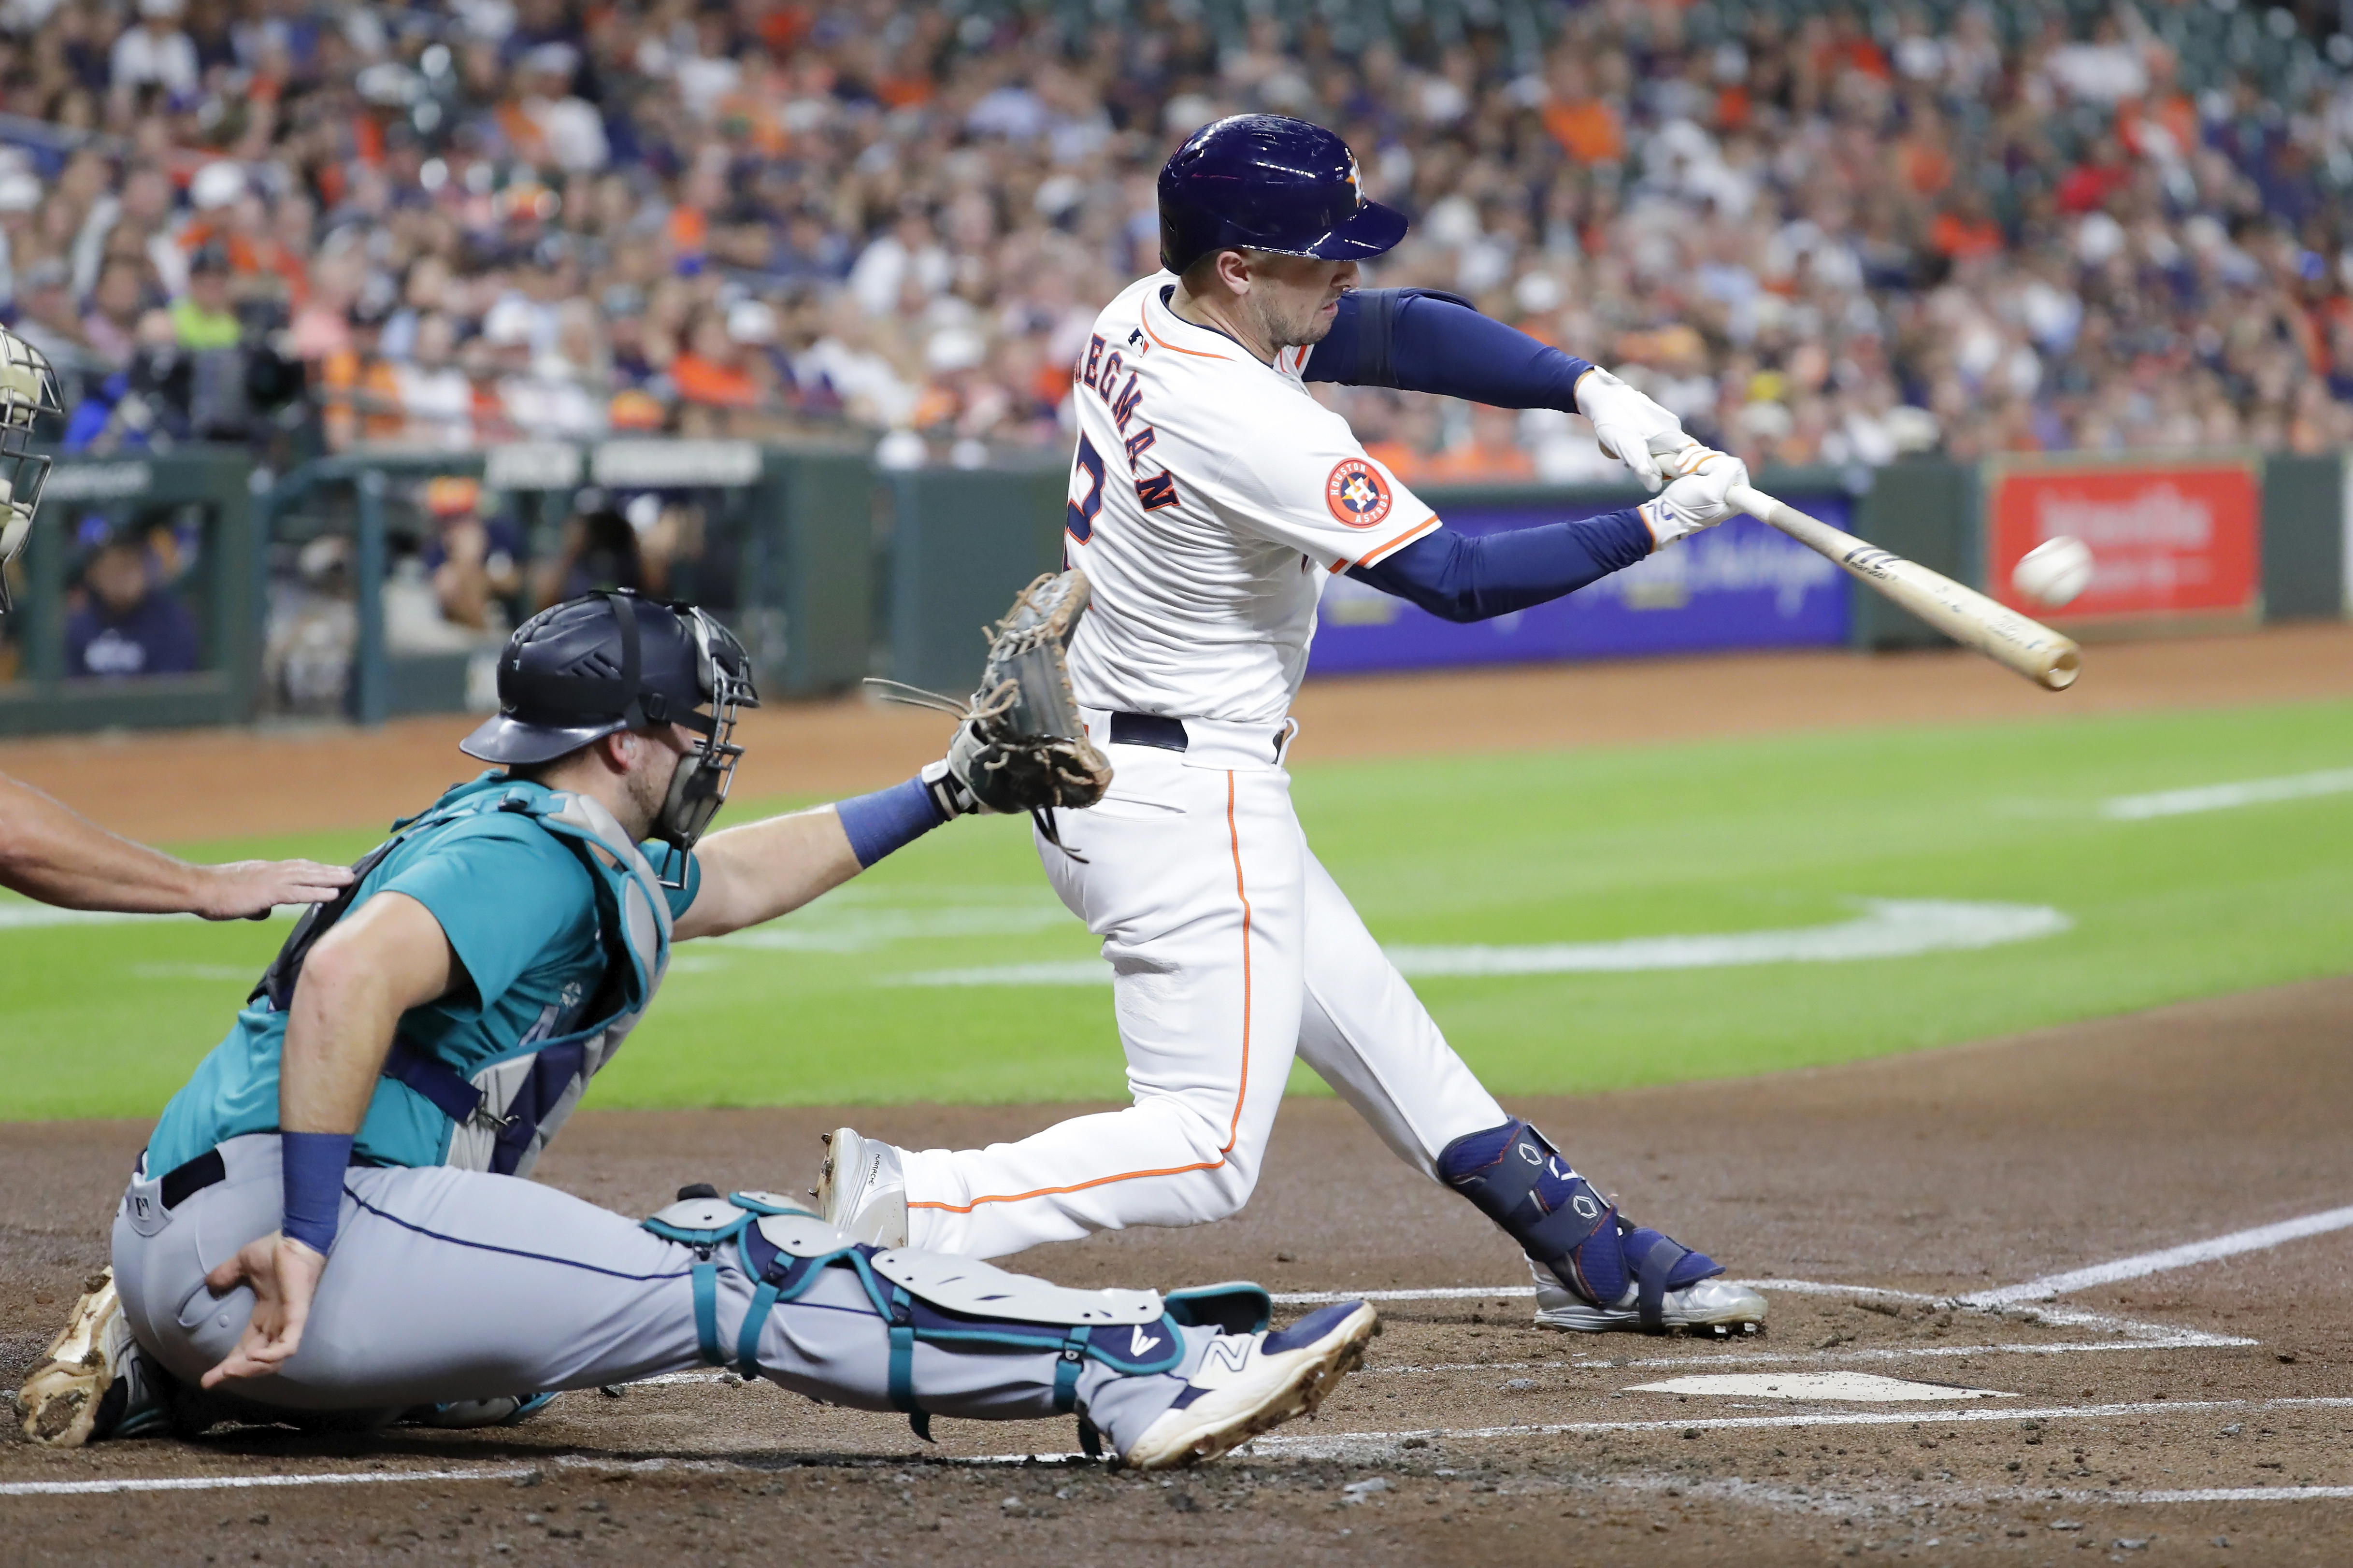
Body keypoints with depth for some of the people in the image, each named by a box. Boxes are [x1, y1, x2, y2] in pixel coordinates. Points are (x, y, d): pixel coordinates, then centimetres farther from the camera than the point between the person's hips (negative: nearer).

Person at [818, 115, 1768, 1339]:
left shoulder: (1143, 321, 1)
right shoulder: (1256, 432, -27)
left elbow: (1397, 330, 6)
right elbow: (1455, 580, -23)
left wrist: (1590, 391, -6)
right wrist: (1657, 526, -15)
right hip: (1187, 810, -11)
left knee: (1379, 1036, 19)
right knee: (1206, 1152, -9)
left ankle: (1594, 1262, 30)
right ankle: (898, 1209, -17)